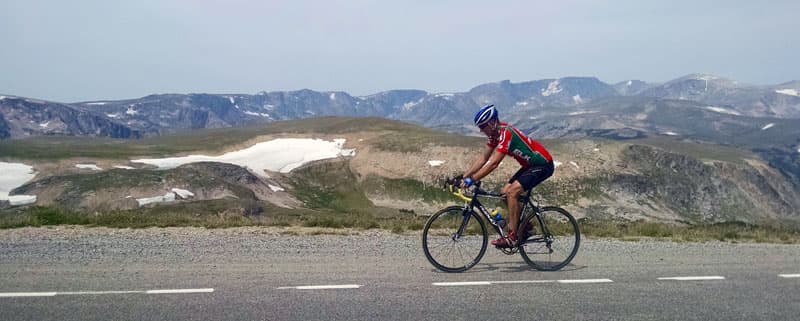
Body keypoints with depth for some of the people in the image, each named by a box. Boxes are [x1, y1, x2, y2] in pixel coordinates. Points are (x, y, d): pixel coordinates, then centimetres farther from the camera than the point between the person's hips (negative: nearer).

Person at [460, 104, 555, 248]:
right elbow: (483, 158, 4)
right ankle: (525, 226, 15)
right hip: (531, 165, 9)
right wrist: (464, 176, -3)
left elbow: (493, 163, -32)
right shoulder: (495, 134, 2)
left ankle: (512, 237, -15)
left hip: (543, 165, -9)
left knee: (512, 192, -20)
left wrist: (471, 180, -30)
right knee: (505, 192, 3)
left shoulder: (505, 133, -27)